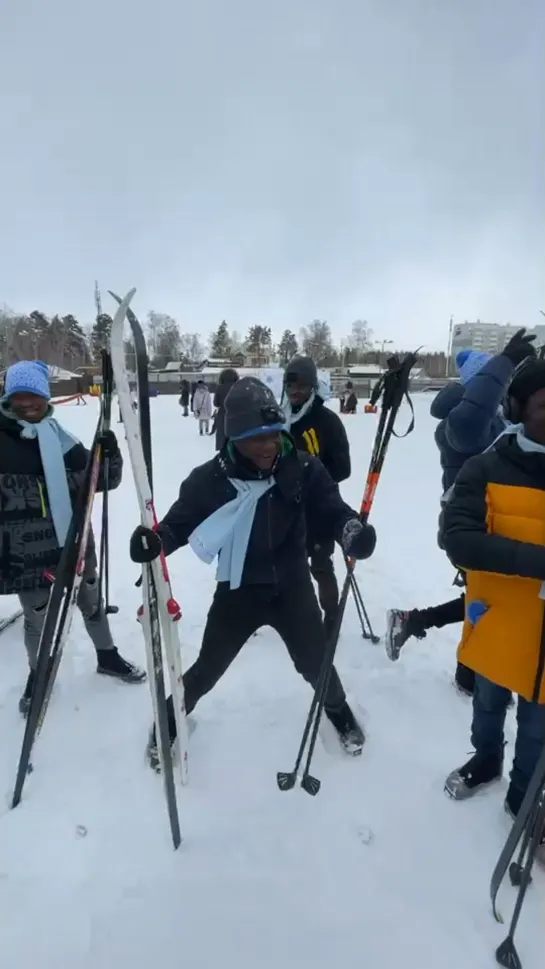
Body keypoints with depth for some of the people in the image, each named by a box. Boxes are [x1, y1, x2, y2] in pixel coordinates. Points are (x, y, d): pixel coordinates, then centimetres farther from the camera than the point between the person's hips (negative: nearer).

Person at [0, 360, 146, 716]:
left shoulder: (60, 437, -2)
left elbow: (103, 481, 1)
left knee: (92, 604, 20)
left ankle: (108, 657, 44)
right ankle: (38, 675, 41)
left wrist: (110, 456, -18)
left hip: (74, 542, 3)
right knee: (38, 618, 14)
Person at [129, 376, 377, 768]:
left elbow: (332, 508, -11)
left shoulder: (303, 468, -17)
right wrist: (155, 539, -30)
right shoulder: (210, 478, -18)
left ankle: (337, 708, 53)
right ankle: (171, 718, 45)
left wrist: (353, 528, -34)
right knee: (207, 669, 13)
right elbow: (180, 523, -8)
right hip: (237, 591, -1)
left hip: (293, 587, 1)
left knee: (317, 664, 18)